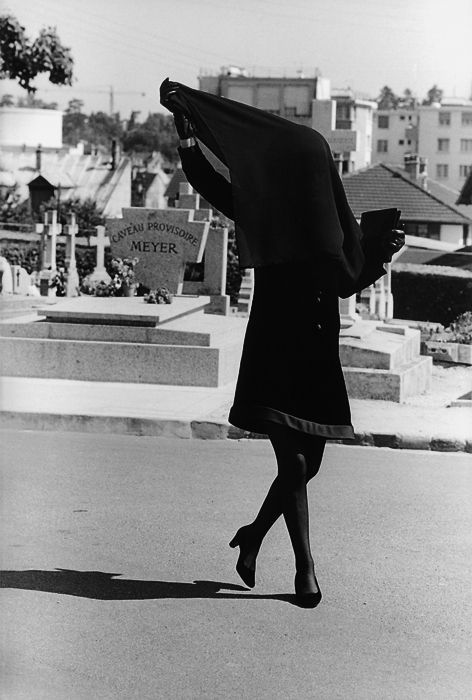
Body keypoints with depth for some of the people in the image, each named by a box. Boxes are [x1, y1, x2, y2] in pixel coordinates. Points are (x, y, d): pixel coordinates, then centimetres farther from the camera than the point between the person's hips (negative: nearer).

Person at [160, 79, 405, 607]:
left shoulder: (333, 227, 8)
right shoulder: (266, 217, -4)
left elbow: (348, 283, 22)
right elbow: (208, 181, -14)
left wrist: (381, 256, 9)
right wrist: (184, 126, -23)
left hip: (320, 357, 5)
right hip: (274, 355, -5)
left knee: (307, 465, 11)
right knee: (293, 465, -8)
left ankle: (252, 537, 31)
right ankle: (305, 567, 2)